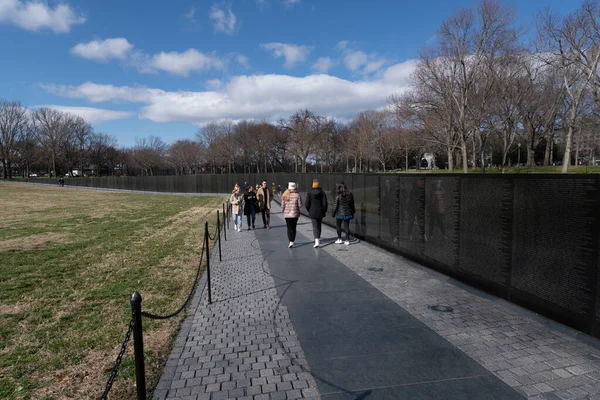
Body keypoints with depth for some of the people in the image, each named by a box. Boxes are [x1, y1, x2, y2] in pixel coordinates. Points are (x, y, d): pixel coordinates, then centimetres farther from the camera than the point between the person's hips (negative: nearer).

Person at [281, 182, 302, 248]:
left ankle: (290, 242, -9)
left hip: (287, 214, 1)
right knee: (293, 228, 13)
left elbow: (282, 206, -3)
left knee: (289, 228, 6)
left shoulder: (285, 195, -4)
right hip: (295, 214, -1)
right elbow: (300, 205, -9)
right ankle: (292, 242, 17)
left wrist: (282, 213, 10)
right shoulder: (297, 195, -10)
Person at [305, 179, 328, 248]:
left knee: (315, 226, -2)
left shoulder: (309, 193, -7)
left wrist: (309, 210, 9)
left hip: (312, 212, -2)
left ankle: (317, 241, -16)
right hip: (320, 212, 2)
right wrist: (324, 211, 5)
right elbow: (325, 203, -8)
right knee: (319, 225, 20)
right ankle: (318, 238, 36)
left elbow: (307, 204, -8)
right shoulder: (322, 193, -5)